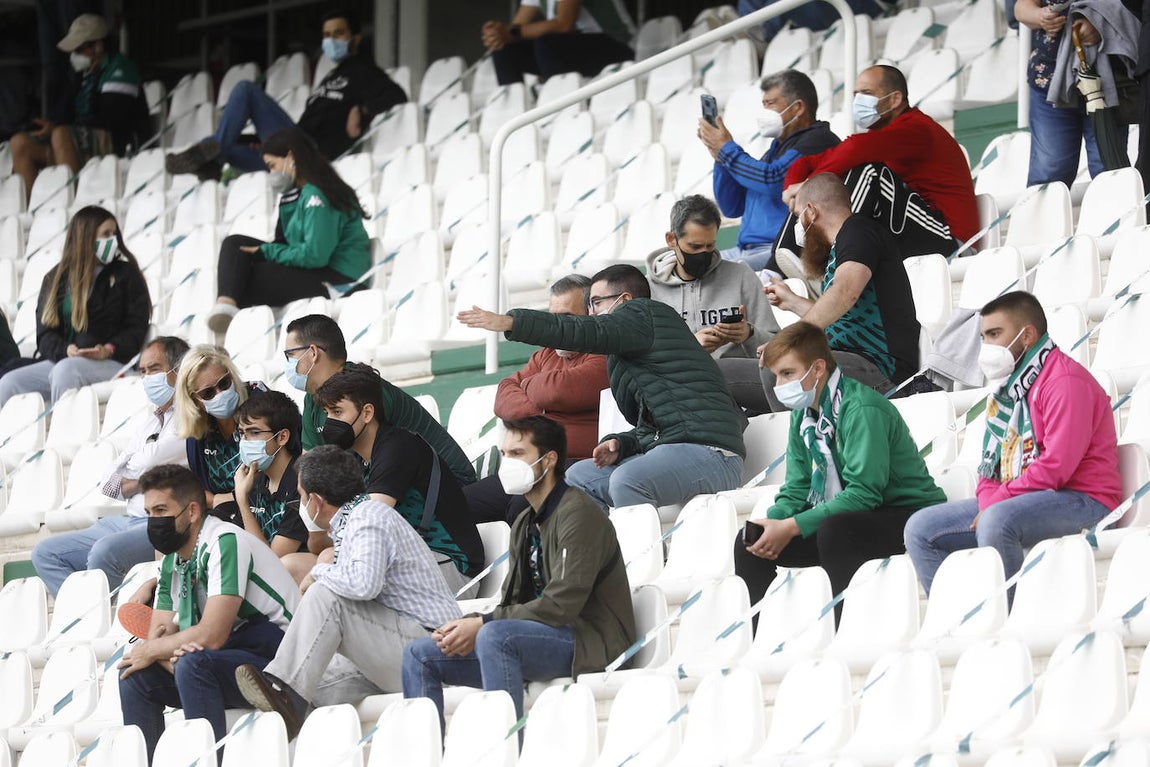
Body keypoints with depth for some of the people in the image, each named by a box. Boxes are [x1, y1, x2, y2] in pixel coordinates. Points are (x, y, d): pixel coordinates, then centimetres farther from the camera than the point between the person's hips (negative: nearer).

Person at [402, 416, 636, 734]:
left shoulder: (577, 514, -11)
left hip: (589, 642, -9)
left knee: (494, 636, -36)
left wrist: (481, 624, -17)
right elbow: (513, 602, 15)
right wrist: (466, 628, -7)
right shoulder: (525, 524, 18)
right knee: (419, 654, 3)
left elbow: (561, 605, -20)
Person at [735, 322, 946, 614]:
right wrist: (773, 521, -16)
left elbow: (864, 493, -27)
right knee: (750, 542, -1)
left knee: (833, 530, -38)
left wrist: (792, 526, -28)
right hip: (845, 515, 9)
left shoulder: (861, 409, -20)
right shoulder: (802, 414, 7)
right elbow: (797, 489, 7)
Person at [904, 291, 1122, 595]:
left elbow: (1057, 467, -20)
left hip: (1079, 501, -10)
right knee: (920, 529, 0)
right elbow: (992, 462, 15)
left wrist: (995, 502, -17)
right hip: (1010, 502, 10)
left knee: (997, 521, -38)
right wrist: (988, 501, -7)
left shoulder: (1065, 381, -11)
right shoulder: (1008, 385, 19)